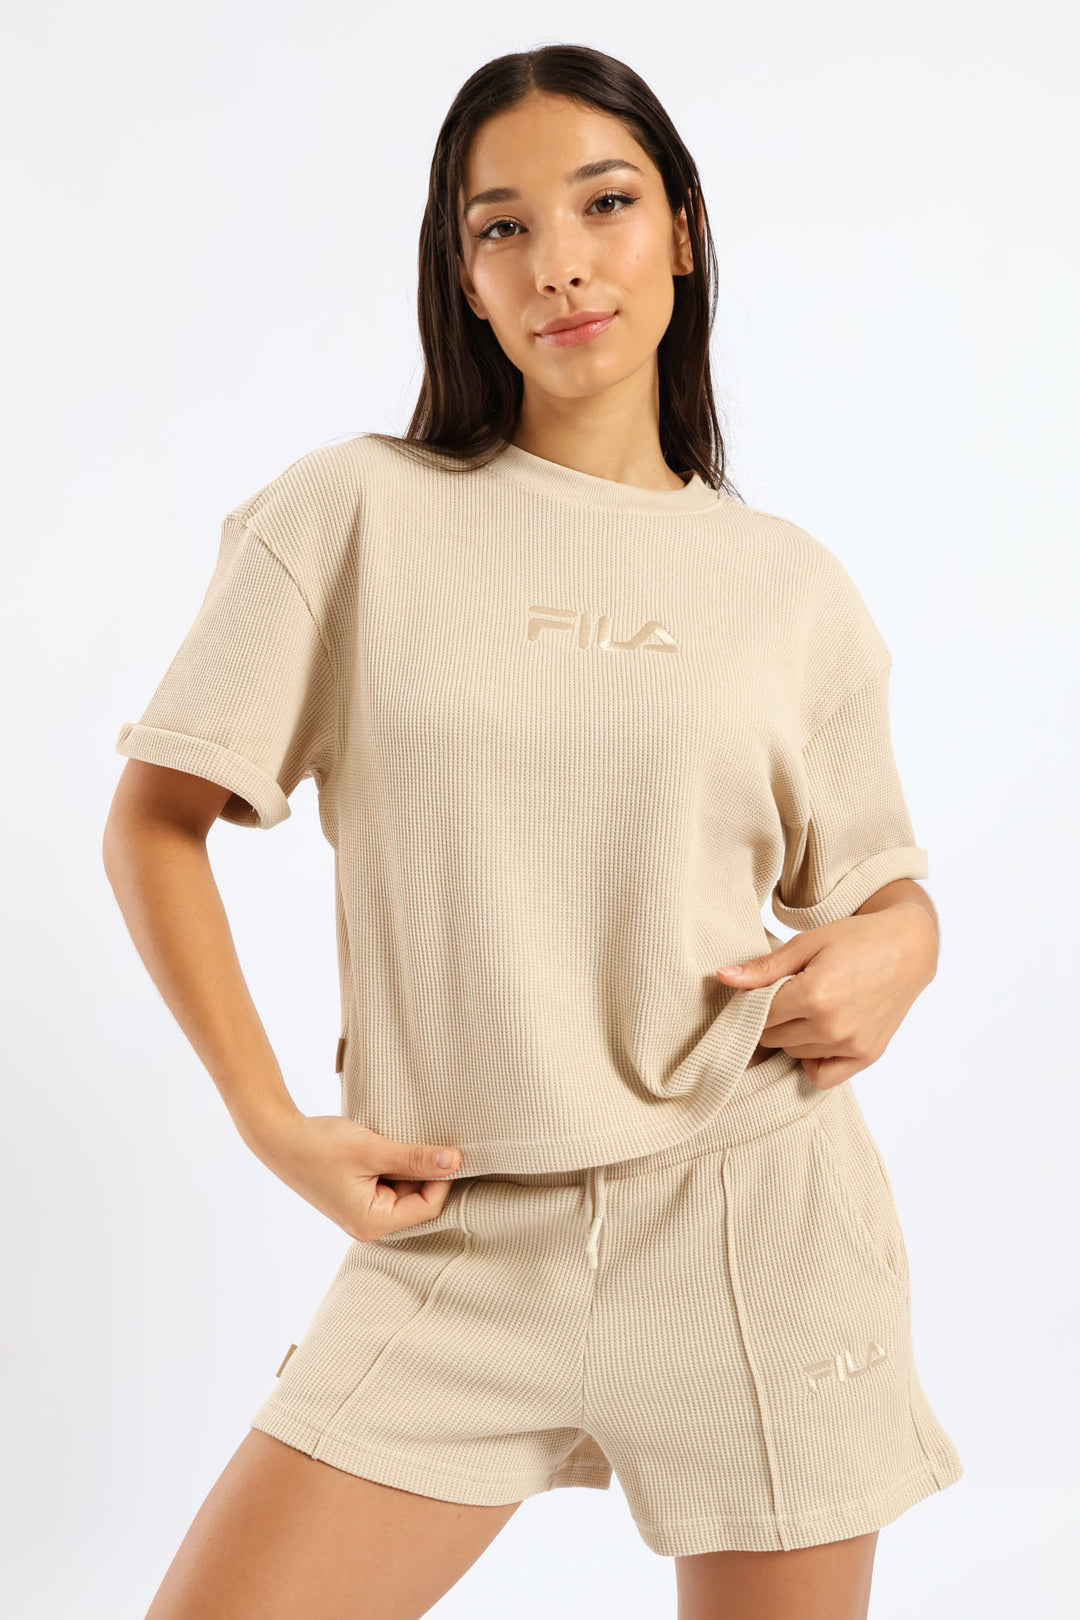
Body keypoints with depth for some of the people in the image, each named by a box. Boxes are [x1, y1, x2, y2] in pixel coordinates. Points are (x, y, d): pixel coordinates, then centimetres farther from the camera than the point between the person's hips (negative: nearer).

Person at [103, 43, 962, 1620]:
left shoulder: (790, 583, 5)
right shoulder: (354, 513, -1)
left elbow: (883, 888, 15)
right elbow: (155, 823, 1)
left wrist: (893, 952, -8)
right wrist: (271, 1122, -7)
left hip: (758, 1222, 2)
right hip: (456, 1239, -1)